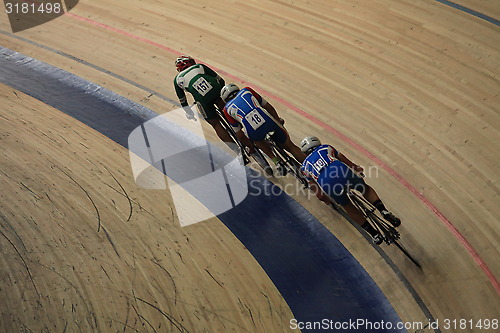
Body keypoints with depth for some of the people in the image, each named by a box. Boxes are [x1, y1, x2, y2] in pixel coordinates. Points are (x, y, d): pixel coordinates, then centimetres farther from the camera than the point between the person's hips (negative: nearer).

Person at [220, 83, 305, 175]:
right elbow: (268, 107, 28)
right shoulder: (246, 91, 28)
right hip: (268, 121, 1)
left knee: (258, 139, 34)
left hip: (253, 132, -1)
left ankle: (276, 162, 18)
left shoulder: (227, 109, 24)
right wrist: (279, 120, 40)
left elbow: (240, 135, 22)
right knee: (290, 146, 18)